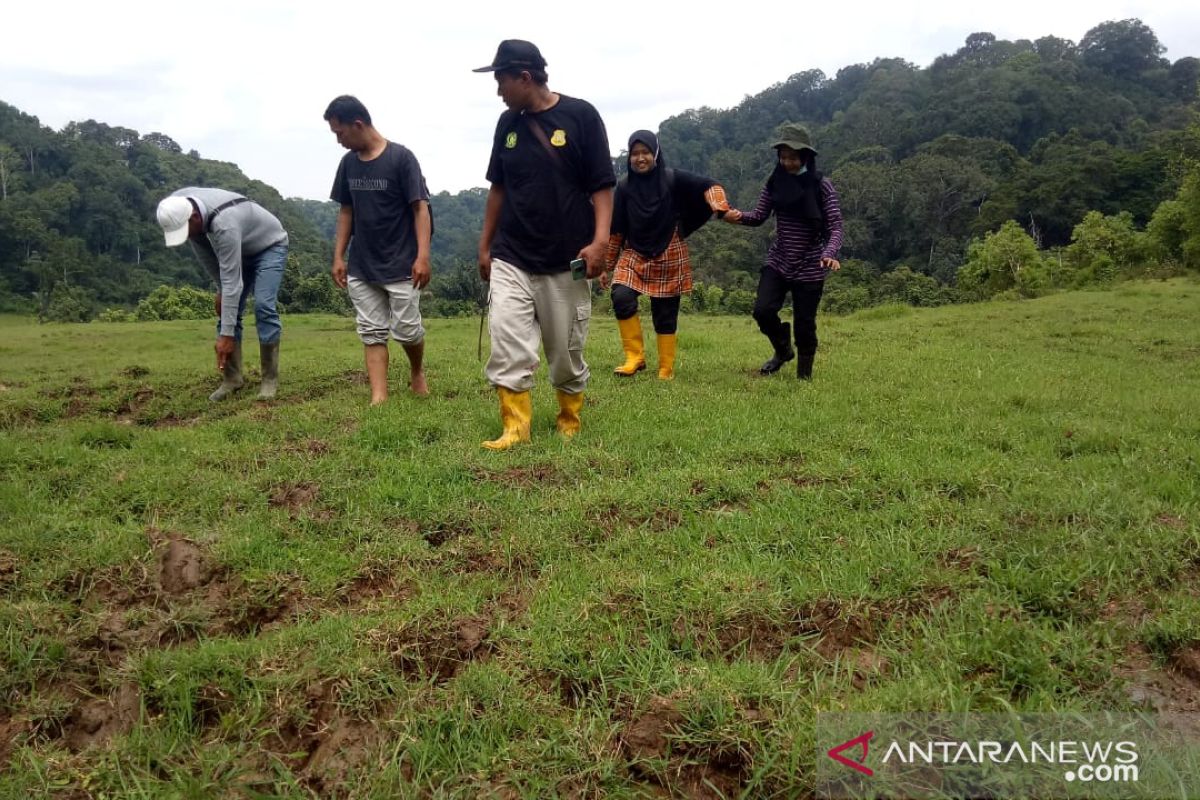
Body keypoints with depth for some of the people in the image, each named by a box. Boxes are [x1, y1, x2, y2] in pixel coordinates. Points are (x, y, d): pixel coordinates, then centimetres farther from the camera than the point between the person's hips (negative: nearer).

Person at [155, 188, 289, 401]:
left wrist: (226, 334, -40)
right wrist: (220, 288, -3)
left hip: (270, 247, -7)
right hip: (240, 251, 8)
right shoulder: (180, 207, -20)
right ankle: (232, 378, 1)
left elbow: (232, 282, -41)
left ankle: (270, 379, -14)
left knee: (263, 307, -22)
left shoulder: (224, 224, -41)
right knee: (226, 308, -3)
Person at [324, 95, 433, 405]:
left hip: (400, 265, -5)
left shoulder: (401, 157, -11)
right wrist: (338, 256, 8)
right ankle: (379, 399, 5)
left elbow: (420, 208, -12)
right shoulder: (348, 163, 7)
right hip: (361, 268, 5)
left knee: (406, 329, -1)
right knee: (372, 333, 3)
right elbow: (346, 211, 13)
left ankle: (417, 371, 30)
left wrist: (423, 256, -19)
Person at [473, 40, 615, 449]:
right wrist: (485, 246, 16)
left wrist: (600, 240, -18)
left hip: (565, 262, -3)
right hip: (510, 259, 4)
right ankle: (515, 428, -1)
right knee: (507, 348, -9)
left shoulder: (580, 115, -6)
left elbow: (602, 185, -7)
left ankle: (570, 421, 26)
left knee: (566, 353, 6)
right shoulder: (507, 123, 8)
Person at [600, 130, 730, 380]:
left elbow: (709, 186, -8)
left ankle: (666, 370, 15)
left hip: (668, 258, -1)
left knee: (665, 316, 2)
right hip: (633, 256, 2)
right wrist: (607, 267, 7)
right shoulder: (625, 187, 0)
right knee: (622, 298, -22)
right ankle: (635, 357, -9)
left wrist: (721, 209, -28)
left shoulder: (672, 179, -6)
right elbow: (616, 231, 5)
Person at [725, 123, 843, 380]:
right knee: (763, 310, -12)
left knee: (804, 323, 2)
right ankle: (783, 350, 18)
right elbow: (760, 215, 4)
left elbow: (835, 227, -13)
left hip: (810, 268, -3)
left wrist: (829, 254, -32)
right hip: (778, 262, 3)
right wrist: (738, 217, -18)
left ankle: (804, 372, 26)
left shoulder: (821, 185, -10)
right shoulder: (775, 181, -1)